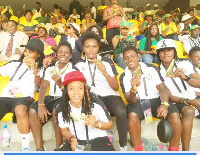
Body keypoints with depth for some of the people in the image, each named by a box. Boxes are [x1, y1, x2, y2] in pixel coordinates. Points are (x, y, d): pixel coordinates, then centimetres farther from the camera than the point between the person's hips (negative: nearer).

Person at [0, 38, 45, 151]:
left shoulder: (40, 69, 15)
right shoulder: (15, 65, 25)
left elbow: (38, 85, 0)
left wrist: (34, 68, -10)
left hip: (24, 98, -3)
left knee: (20, 109, -38)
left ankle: (26, 147, -30)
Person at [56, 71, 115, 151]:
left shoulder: (96, 106, -18)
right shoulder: (62, 110, -9)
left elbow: (109, 124, -2)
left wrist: (97, 124, -22)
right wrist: (71, 139, -11)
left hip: (98, 140, -2)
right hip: (76, 142, 3)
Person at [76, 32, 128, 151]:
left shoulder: (108, 61, 1)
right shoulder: (80, 65, 5)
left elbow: (116, 88, -3)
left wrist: (105, 73, -19)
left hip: (110, 96, -1)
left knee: (121, 112, -34)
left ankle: (123, 146, -12)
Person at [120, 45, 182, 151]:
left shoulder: (151, 68, 1)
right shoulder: (124, 77, -1)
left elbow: (163, 89, -3)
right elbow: (130, 101, -10)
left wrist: (164, 104, -23)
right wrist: (133, 90, -34)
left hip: (156, 100, 1)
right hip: (138, 103, -1)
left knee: (174, 115, -26)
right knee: (132, 115, -34)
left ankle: (173, 150, -11)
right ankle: (138, 150, -19)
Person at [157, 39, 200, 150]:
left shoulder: (185, 64, -2)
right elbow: (168, 96, -6)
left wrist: (185, 77, -32)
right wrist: (188, 101, -21)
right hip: (178, 102, -3)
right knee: (189, 111, -32)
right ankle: (185, 150, -27)